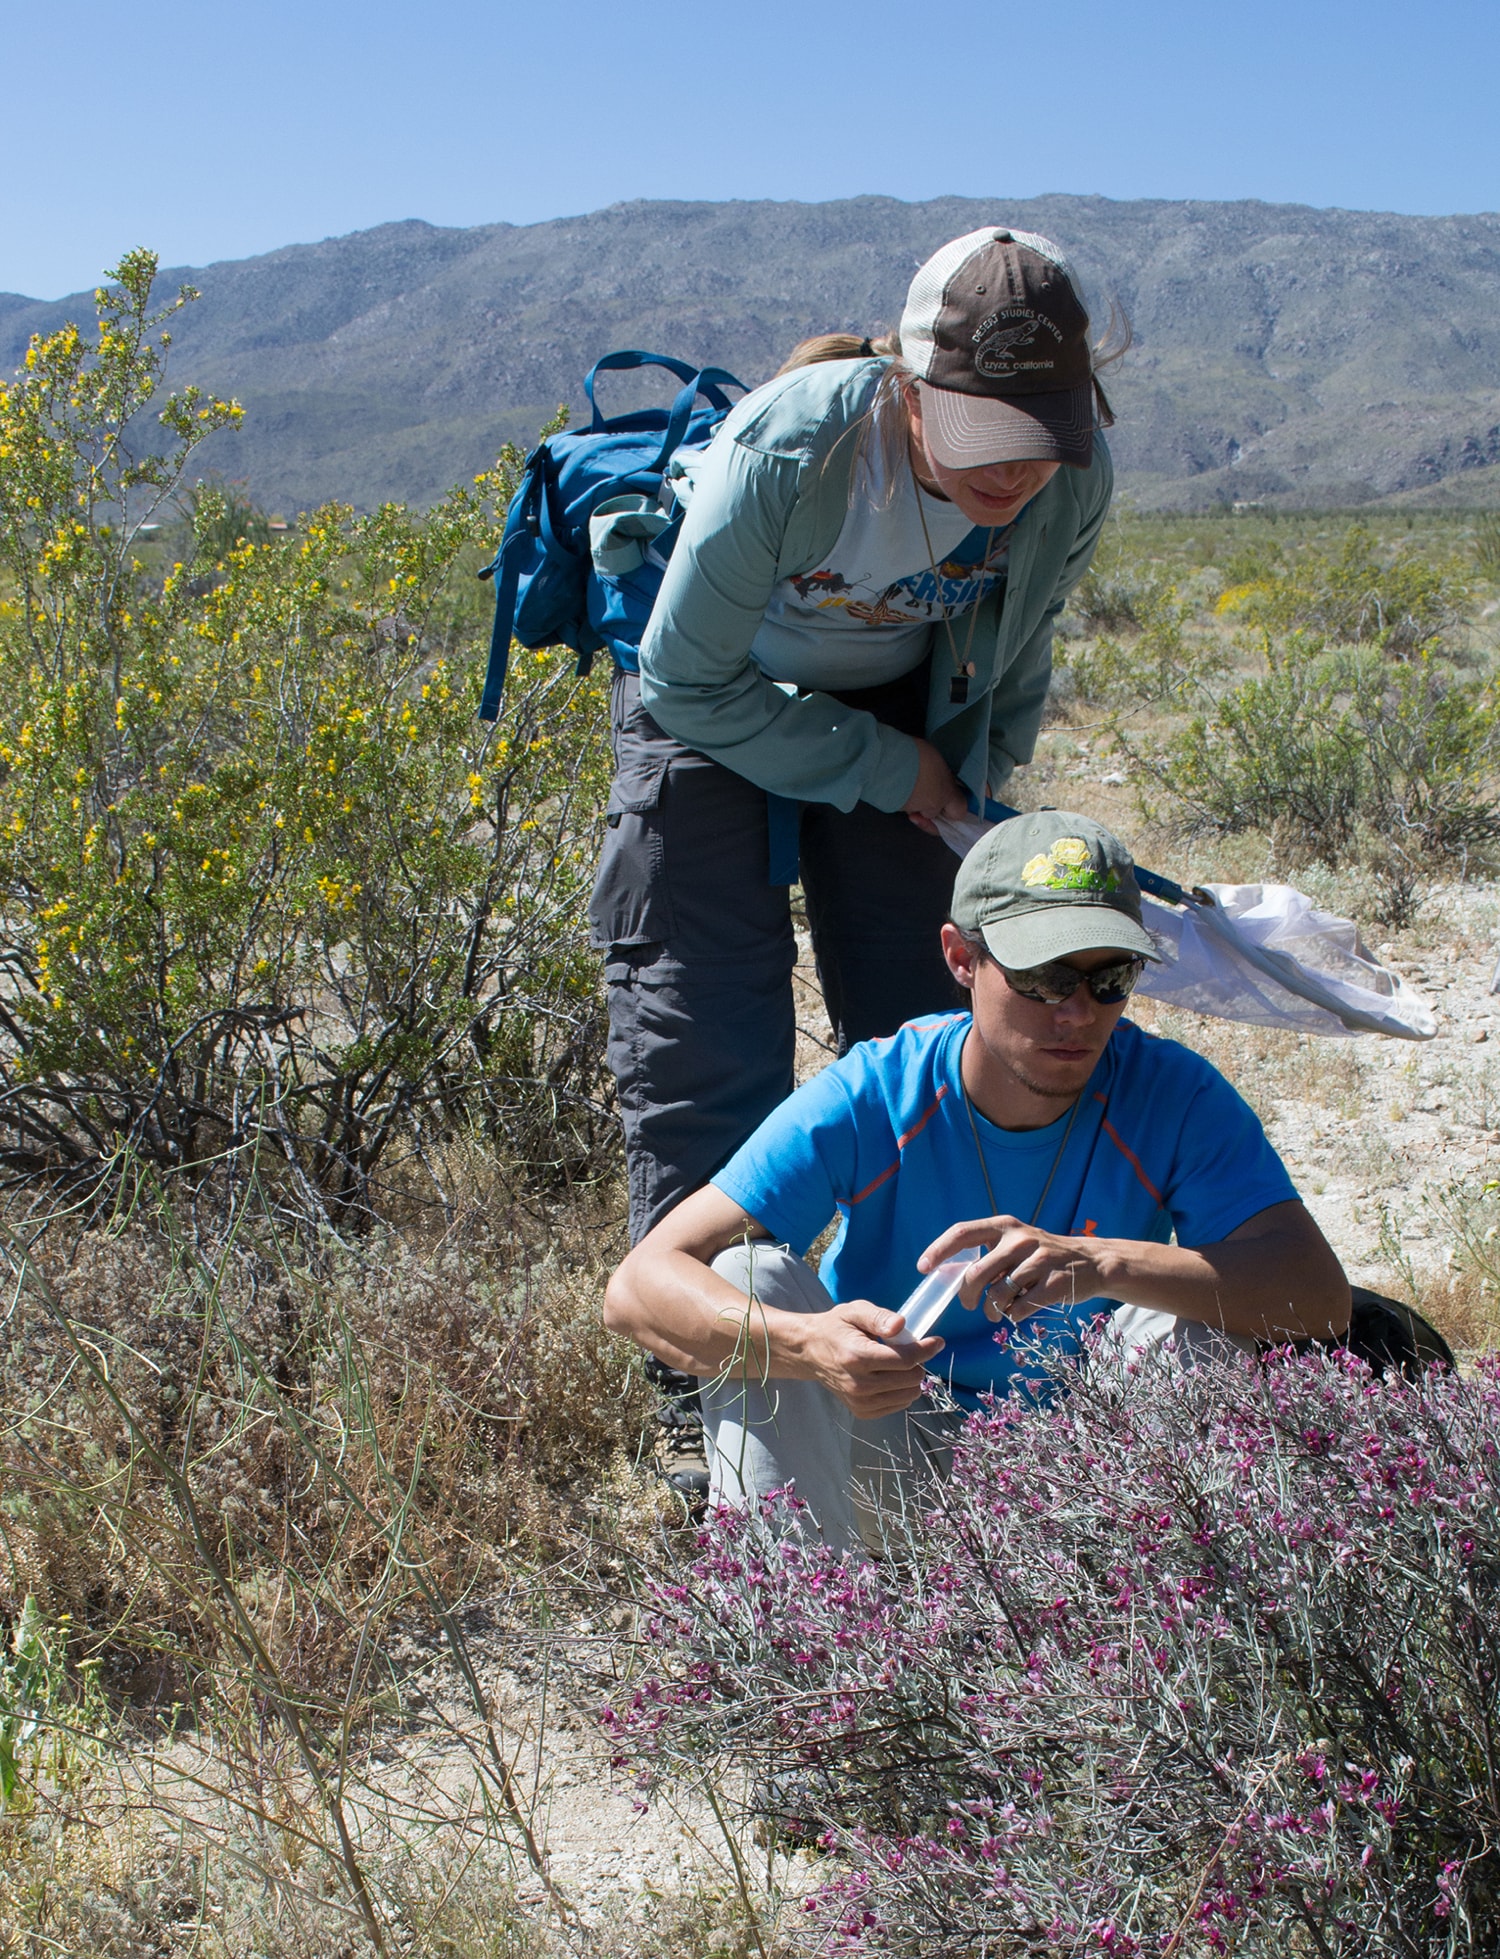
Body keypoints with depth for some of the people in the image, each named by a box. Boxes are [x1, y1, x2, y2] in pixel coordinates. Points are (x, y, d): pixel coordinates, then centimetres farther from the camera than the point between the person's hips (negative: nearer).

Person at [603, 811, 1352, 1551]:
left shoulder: (1171, 1095, -16)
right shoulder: (868, 1099, -20)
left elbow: (1321, 1296, -28)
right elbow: (638, 1287, -27)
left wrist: (1106, 1265, -44)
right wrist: (810, 1346, -48)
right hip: (886, 1457, 0)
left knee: (1209, 1313, -26)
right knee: (753, 1277, -25)